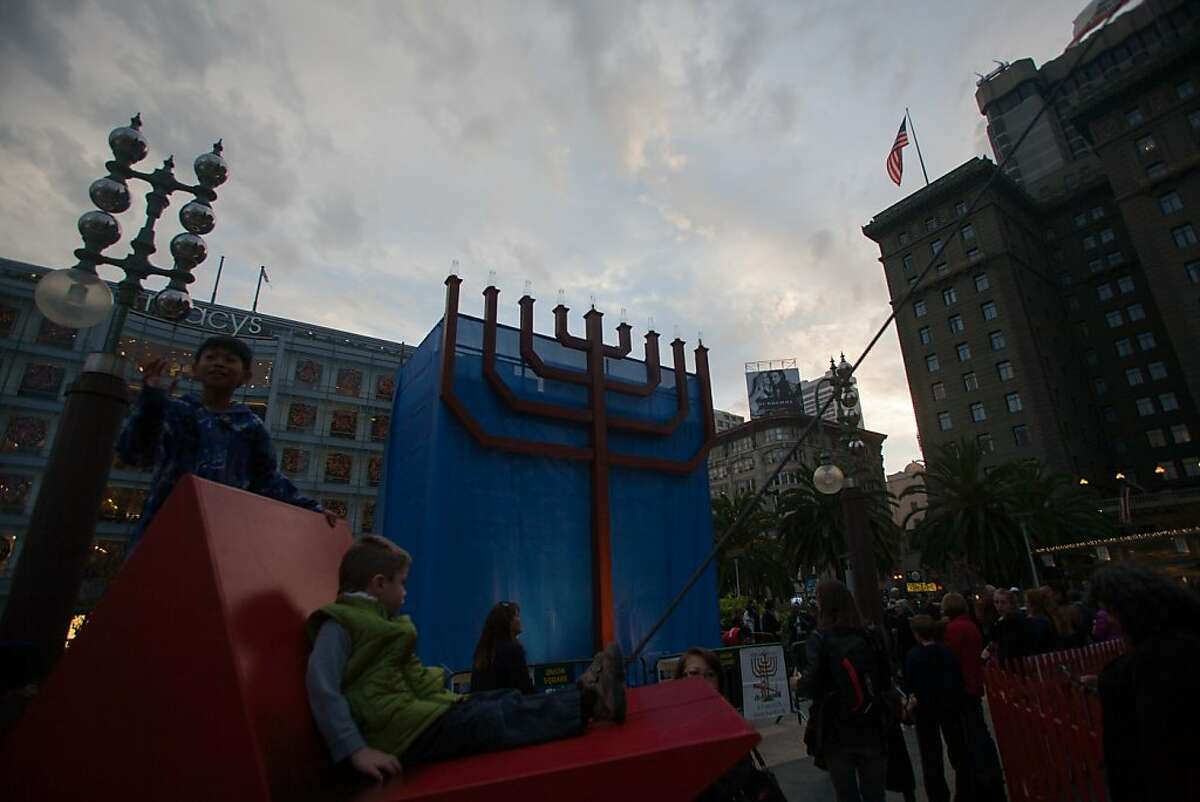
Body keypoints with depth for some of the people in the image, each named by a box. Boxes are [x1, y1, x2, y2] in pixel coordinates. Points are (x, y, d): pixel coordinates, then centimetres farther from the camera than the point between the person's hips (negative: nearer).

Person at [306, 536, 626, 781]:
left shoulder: (377, 620, 20)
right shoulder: (338, 625, -10)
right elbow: (322, 688, -21)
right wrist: (356, 750, -28)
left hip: (417, 711, 10)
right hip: (404, 731, -10)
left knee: (504, 702, 0)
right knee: (501, 719, -12)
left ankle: (584, 694, -4)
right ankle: (588, 702, -12)